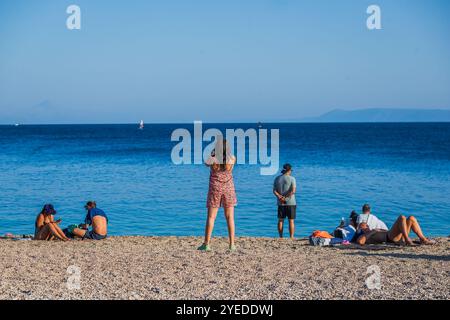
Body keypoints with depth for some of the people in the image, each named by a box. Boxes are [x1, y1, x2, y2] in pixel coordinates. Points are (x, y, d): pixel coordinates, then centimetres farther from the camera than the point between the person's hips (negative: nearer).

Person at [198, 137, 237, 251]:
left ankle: (206, 244, 3)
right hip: (229, 189, 1)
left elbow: (206, 163, 11)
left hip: (215, 189, -1)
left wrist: (213, 153, 17)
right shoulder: (232, 159, -9)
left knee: (211, 217, 4)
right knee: (230, 218, 5)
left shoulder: (212, 159, -13)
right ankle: (232, 244, 3)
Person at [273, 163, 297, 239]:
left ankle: (281, 237, 11)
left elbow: (274, 191, -2)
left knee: (280, 220, 9)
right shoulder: (292, 178, -7)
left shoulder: (277, 178, 5)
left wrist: (280, 197, -12)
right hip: (290, 203, -3)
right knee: (291, 221, 1)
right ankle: (291, 237, -1)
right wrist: (285, 197, -14)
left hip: (280, 203, 3)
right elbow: (293, 191, -17)